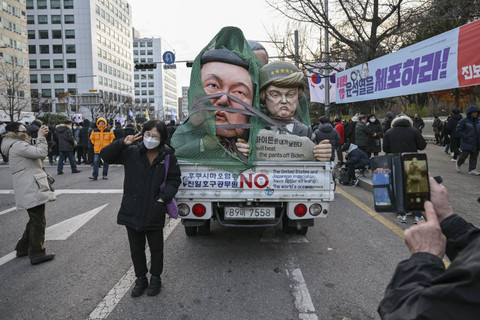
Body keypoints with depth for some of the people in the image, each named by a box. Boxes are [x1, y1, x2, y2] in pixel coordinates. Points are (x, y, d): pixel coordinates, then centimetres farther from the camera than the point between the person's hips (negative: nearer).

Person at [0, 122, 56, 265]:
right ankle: (37, 254, 1)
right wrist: (41, 137, -11)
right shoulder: (18, 145, -13)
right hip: (32, 189, -11)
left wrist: (41, 137, 9)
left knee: (34, 220, 21)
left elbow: (38, 155, 18)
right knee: (39, 221, -5)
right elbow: (41, 153, -21)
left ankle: (23, 248, 30)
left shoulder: (18, 145, 20)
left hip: (30, 189, 11)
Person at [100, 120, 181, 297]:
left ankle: (155, 278, 36)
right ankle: (140, 278, 36)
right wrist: (122, 143, -16)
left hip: (155, 213, -1)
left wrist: (164, 197, -13)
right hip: (132, 211, 2)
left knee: (156, 248, 15)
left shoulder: (168, 157, -6)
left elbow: (174, 180, 2)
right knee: (136, 249, 16)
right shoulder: (132, 153, -3)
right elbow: (105, 155, -1)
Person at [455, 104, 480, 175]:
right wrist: (465, 137, -15)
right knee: (464, 154, -4)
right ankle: (458, 164, 23)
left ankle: (472, 169, 11)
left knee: (474, 156, 5)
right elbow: (459, 130, -9)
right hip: (467, 142, -6)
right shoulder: (464, 121, -8)